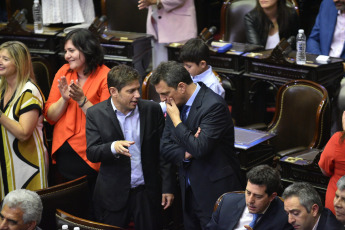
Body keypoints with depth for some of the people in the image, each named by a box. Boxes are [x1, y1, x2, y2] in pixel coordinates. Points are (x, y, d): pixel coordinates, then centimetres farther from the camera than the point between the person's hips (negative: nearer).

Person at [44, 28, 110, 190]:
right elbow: (49, 116, 4)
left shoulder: (105, 77, -9)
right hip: (62, 151, 5)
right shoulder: (64, 72, 6)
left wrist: (81, 99, -20)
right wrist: (64, 98, -12)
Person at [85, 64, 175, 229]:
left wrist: (168, 187, 1)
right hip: (113, 194, -1)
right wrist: (113, 148, -30)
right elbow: (91, 153, -9)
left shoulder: (152, 109, -2)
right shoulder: (95, 114, -4)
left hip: (147, 192, 1)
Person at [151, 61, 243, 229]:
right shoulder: (175, 103, 5)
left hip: (214, 192, -7)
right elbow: (165, 147, 7)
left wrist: (176, 119, -18)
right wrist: (185, 153, -14)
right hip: (189, 191, 7)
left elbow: (200, 148, -28)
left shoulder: (213, 105, -20)